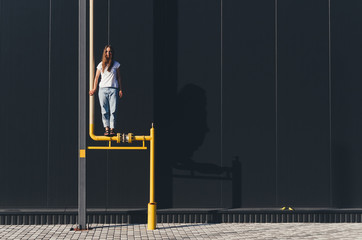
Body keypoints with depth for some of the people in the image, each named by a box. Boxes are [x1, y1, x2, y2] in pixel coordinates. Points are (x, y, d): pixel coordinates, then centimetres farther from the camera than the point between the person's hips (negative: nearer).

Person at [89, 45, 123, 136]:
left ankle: (112, 129, -8)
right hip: (103, 89, 1)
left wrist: (120, 89, 8)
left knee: (113, 110, -9)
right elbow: (97, 77, 16)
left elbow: (118, 77, 11)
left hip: (113, 89, -1)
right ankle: (106, 128, 0)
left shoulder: (116, 64, 7)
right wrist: (94, 89, 15)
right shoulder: (101, 64, 10)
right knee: (104, 111, -3)